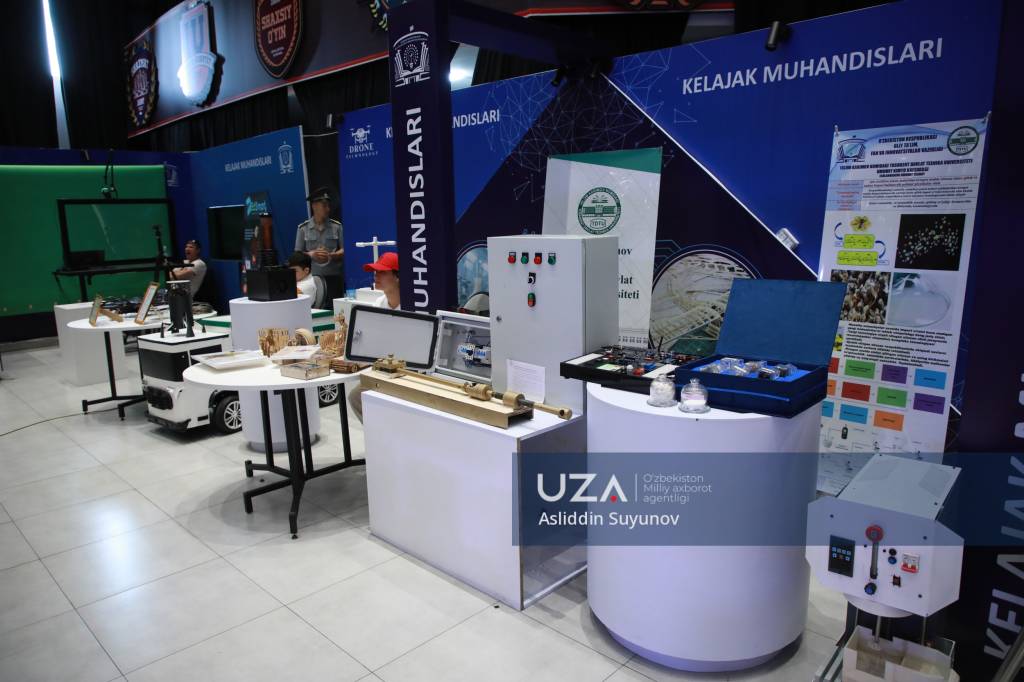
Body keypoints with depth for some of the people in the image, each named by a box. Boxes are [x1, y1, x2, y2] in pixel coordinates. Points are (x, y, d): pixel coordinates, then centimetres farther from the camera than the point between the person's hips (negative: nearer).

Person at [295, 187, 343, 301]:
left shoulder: (336, 226, 6)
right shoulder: (303, 228, 7)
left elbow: (344, 250, 3)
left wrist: (330, 256, -15)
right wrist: (311, 254, -13)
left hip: (333, 277, 0)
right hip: (312, 277, 0)